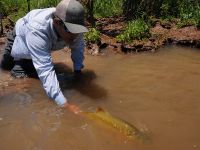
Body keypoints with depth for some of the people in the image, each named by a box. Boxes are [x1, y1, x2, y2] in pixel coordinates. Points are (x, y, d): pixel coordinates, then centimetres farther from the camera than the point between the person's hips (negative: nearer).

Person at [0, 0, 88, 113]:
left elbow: (78, 47, -13)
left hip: (45, 45, 4)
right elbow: (45, 70, -57)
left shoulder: (74, 25, -35)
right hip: (21, 36, -3)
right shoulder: (37, 29, -51)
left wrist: (78, 71, -19)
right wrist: (65, 104, -63)